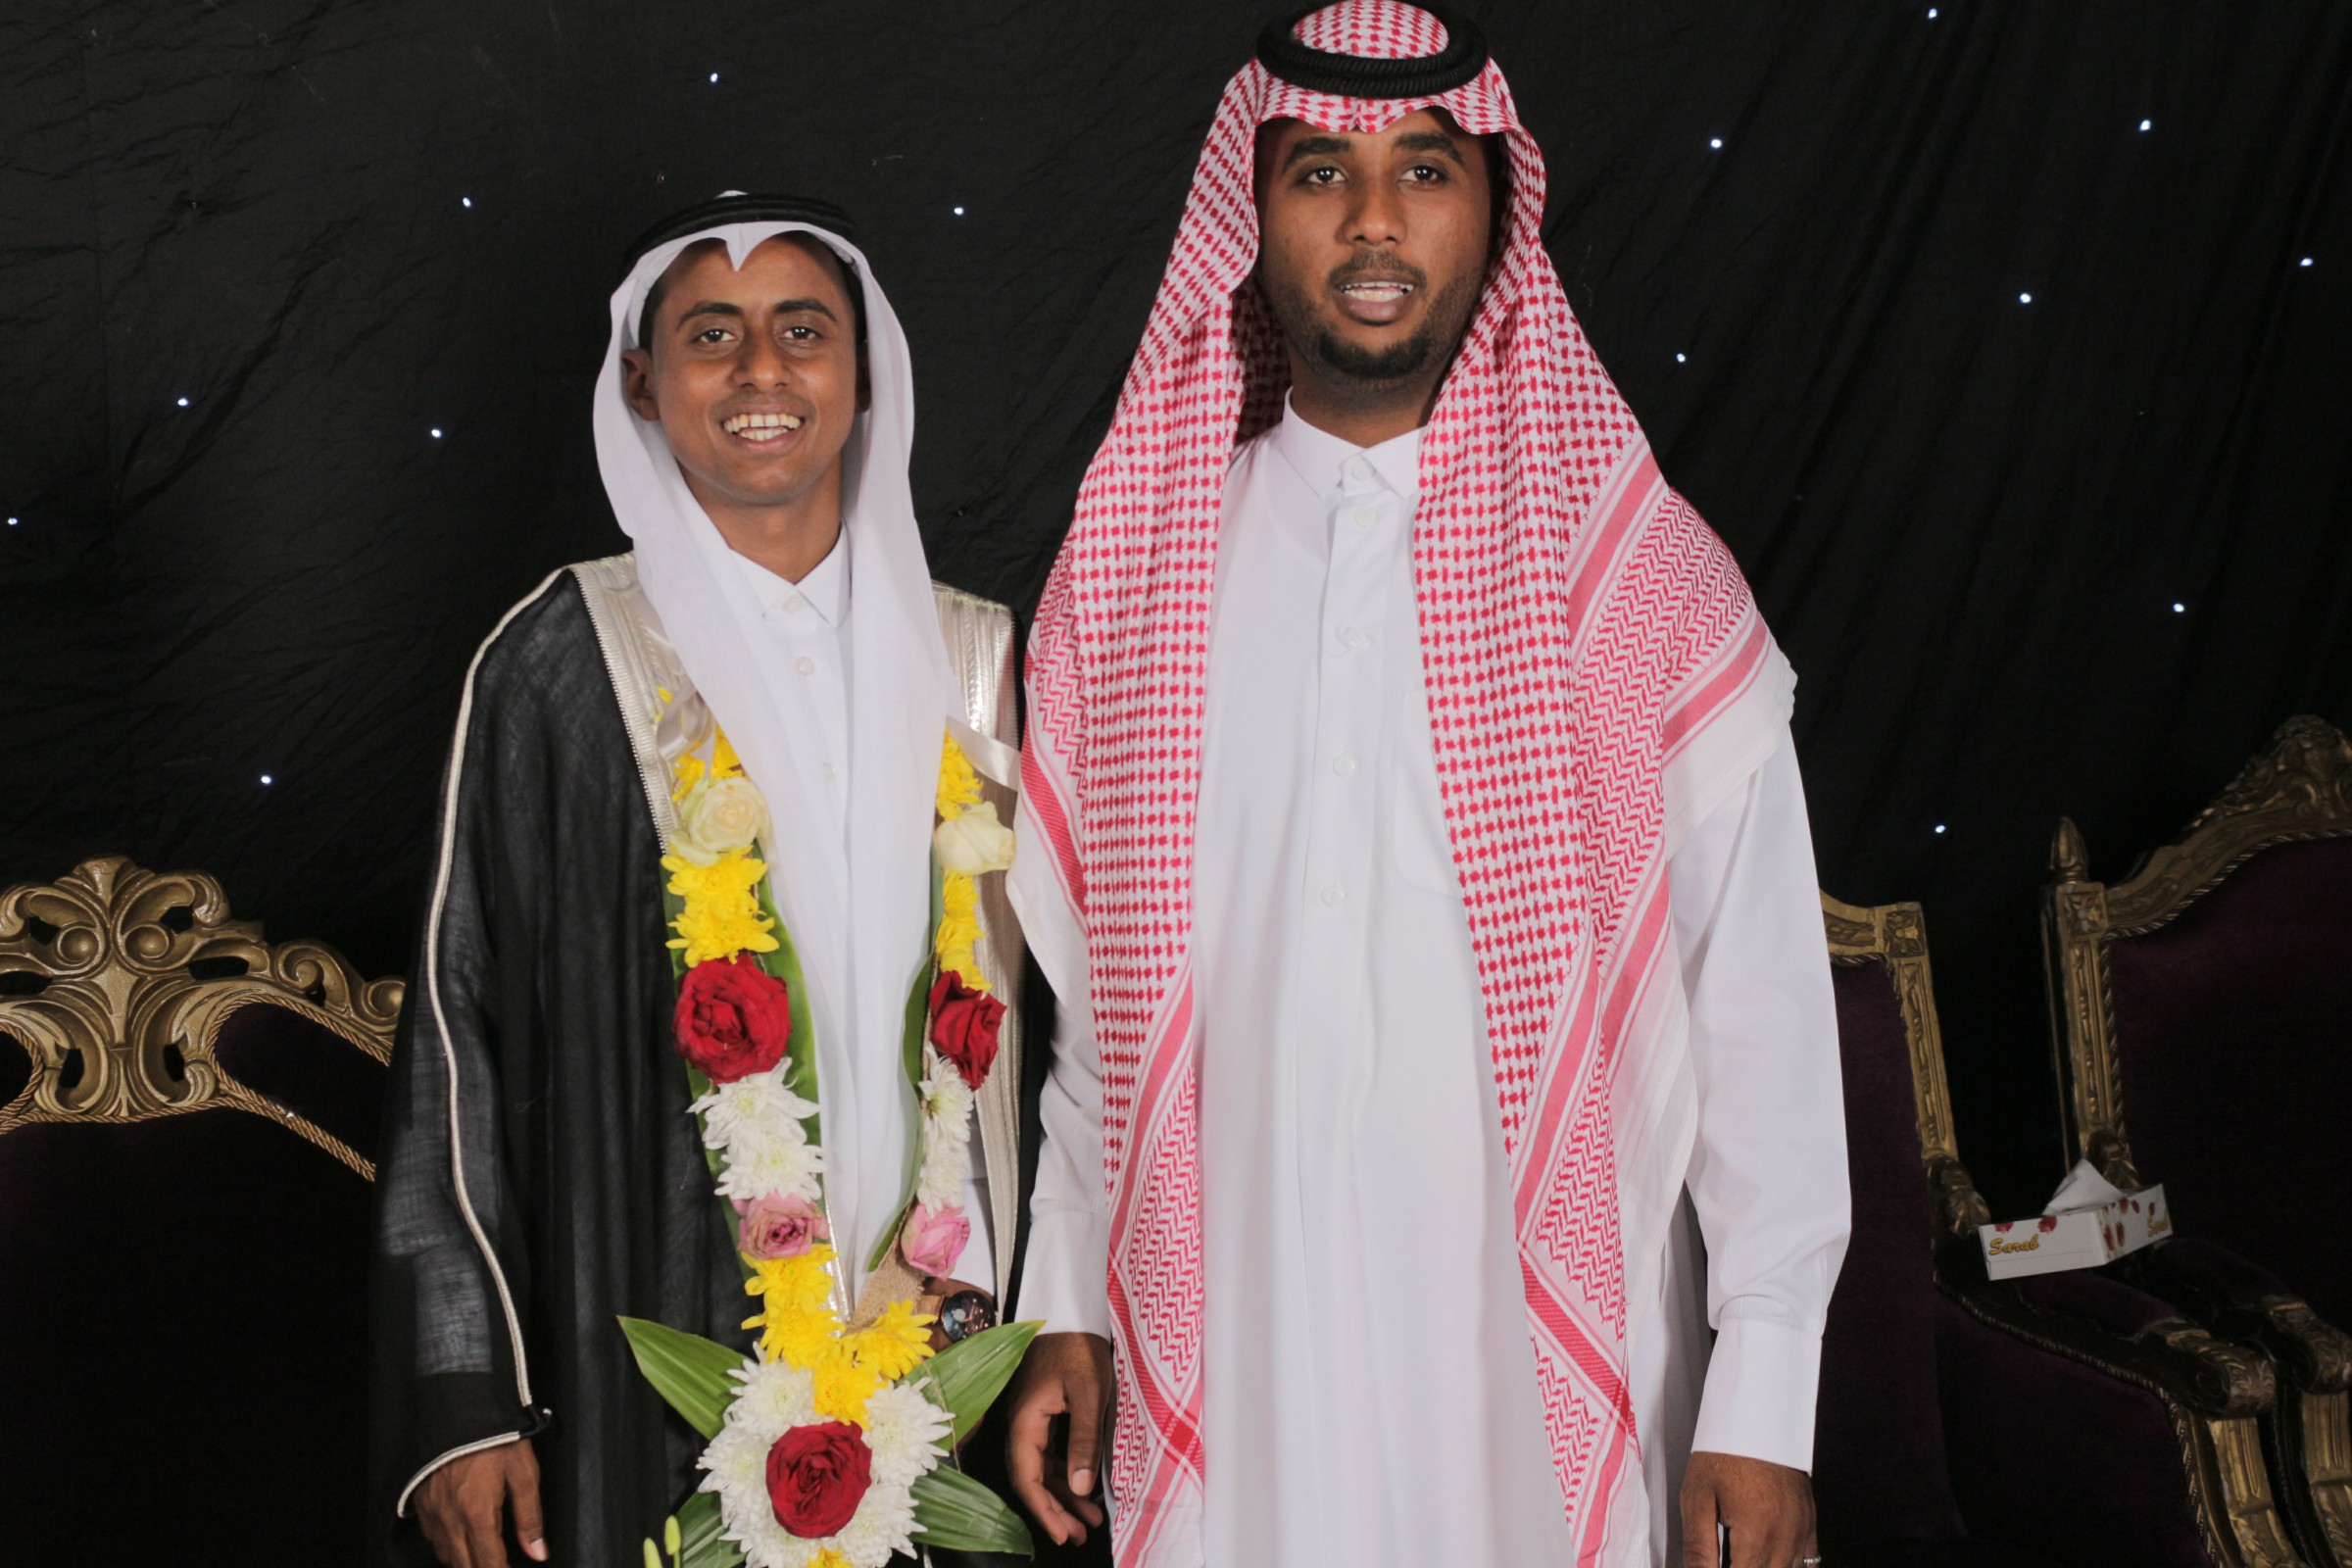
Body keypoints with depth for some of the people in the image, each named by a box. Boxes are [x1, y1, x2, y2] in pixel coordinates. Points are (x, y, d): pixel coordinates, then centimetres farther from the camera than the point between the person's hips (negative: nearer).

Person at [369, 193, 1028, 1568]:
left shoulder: (970, 663, 5)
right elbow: (460, 1023, -4)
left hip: (926, 1343, 3)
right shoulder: (561, 663, -3)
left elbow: (1020, 1006, 9)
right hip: (641, 1340, -2)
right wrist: (461, 1399, -8)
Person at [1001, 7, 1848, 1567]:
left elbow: (1763, 1005, -5)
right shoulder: (1135, 575, 4)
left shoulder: (1646, 579, -4)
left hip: (1555, 1355, -1)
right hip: (1229, 1356, 2)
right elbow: (1100, 987, 9)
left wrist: (1765, 1401, -7)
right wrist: (1071, 1310, 7)